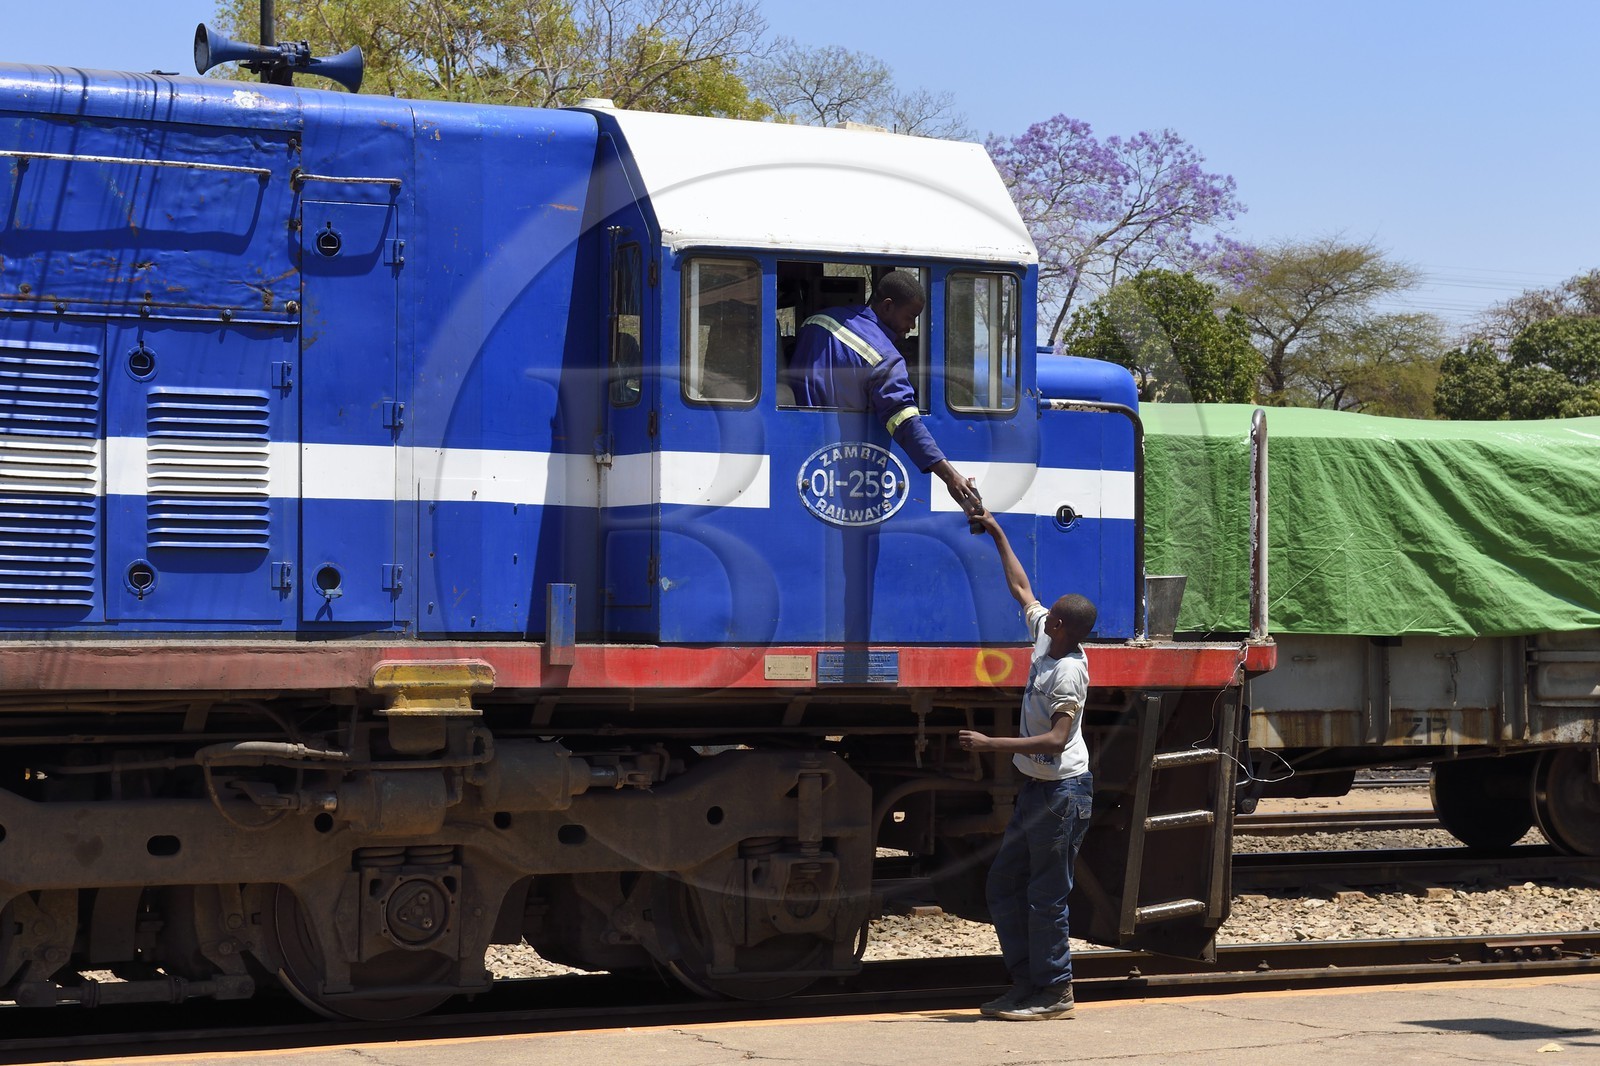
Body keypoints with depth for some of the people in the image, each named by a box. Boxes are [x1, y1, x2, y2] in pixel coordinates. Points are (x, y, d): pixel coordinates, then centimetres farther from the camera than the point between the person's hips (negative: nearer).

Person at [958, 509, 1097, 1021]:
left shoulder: (1068, 672, -20)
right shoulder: (1045, 637, 5)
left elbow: (1056, 739, -28)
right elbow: (1021, 588, 21)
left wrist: (992, 744, -30)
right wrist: (996, 533, 25)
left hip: (1063, 791, -10)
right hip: (1036, 788, 10)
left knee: (1045, 896, -4)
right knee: (1003, 887, 12)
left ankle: (1054, 991, 5)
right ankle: (1027, 983, 17)